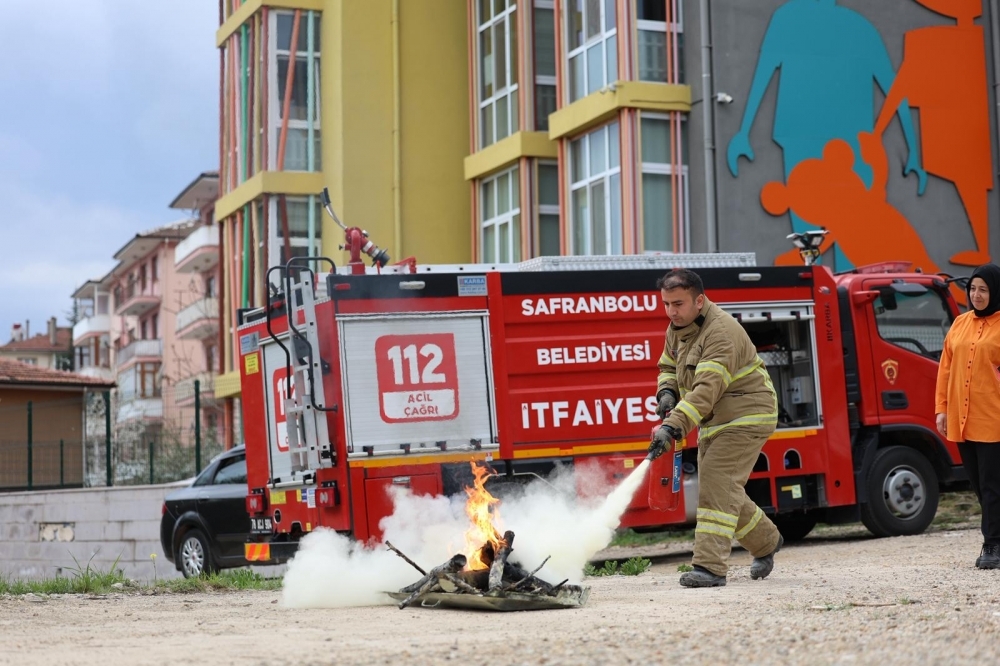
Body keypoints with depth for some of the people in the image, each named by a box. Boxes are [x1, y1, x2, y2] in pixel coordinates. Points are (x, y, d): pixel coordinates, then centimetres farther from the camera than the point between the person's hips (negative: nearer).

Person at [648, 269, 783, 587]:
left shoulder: (722, 332, -25)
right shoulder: (677, 329, 5)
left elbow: (707, 389, -34)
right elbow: (668, 367, 20)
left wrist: (672, 427, -41)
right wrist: (667, 393, -5)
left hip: (744, 418, -10)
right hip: (714, 422, 10)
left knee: (717, 487, -18)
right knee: (720, 490, 14)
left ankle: (710, 566, -19)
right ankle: (766, 542, 35)